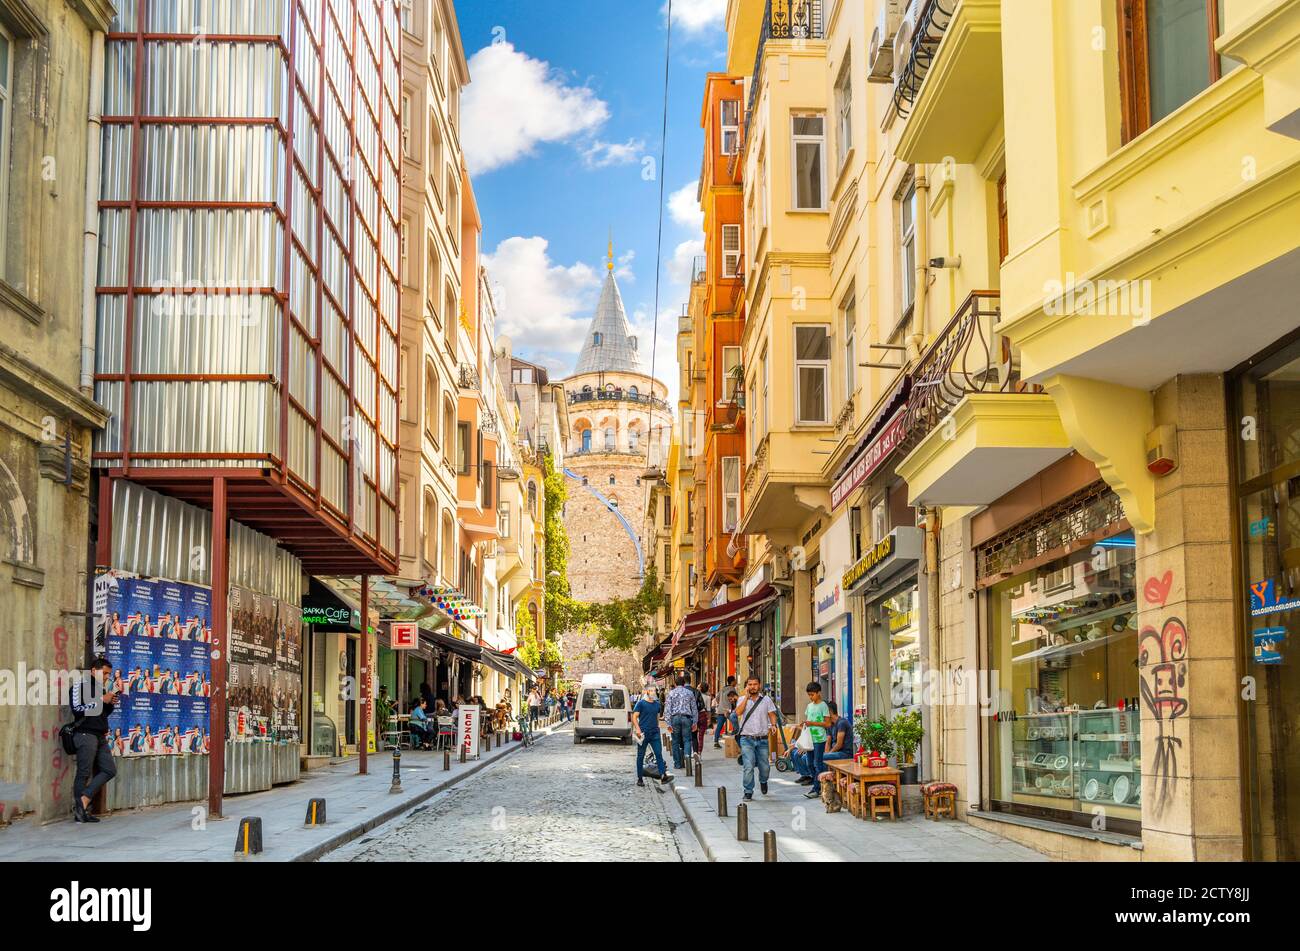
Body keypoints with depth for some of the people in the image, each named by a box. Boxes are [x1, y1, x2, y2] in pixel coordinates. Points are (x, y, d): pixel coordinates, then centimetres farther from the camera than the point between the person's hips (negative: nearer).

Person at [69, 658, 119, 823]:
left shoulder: (101, 689, 19)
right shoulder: (80, 685, -3)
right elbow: (77, 708, -17)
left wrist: (111, 704, 6)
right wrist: (100, 700, -14)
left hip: (100, 736, 8)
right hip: (85, 734, -8)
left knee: (110, 770, 0)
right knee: (84, 773, -7)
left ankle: (84, 801, -1)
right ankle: (79, 811, -3)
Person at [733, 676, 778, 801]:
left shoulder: (766, 699, 6)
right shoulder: (742, 699, 4)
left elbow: (772, 714, 7)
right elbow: (738, 712, -13)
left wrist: (773, 725, -13)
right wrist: (747, 696, -14)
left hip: (762, 739, 2)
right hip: (747, 739, -2)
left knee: (764, 767, 10)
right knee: (748, 766, -12)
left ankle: (763, 781, 41)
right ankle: (748, 791, -3)